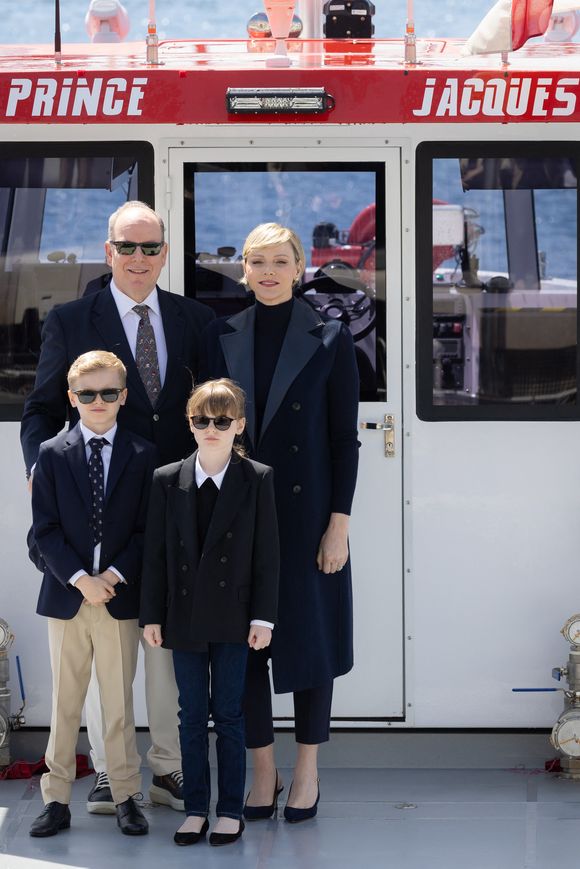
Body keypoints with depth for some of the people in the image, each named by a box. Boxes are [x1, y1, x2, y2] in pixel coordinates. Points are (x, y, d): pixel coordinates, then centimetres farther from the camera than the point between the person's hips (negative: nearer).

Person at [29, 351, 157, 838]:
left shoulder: (143, 456, 2)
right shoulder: (52, 455, 3)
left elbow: (147, 529, 0)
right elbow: (46, 530, -1)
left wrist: (115, 575, -12)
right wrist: (80, 578, -13)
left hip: (120, 596, 0)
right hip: (66, 595, 0)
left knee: (119, 702, 6)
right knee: (65, 703, 6)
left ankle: (126, 797, 14)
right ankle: (57, 800, 11)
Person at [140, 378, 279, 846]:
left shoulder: (258, 479, -3)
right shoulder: (167, 481, 3)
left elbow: (267, 553, -3)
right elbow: (156, 552, 4)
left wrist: (263, 617, -7)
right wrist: (153, 615, 1)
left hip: (233, 618, -2)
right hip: (185, 618, 2)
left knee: (229, 714, 4)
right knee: (192, 715, 8)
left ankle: (231, 811, 13)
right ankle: (195, 808, 16)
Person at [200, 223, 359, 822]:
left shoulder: (329, 341, -3)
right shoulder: (220, 338, 5)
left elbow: (344, 438, -3)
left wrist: (339, 522, -9)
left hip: (306, 513, -2)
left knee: (309, 633, 4)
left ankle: (308, 771, 18)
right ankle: (263, 772, 18)